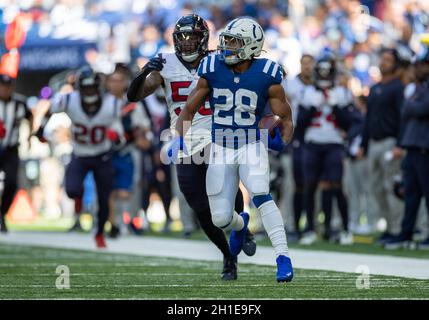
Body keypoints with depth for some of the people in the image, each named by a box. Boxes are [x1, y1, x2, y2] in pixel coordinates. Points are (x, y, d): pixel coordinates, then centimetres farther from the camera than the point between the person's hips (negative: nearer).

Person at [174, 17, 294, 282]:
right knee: (221, 218, 4)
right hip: (221, 149, 3)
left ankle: (283, 257, -26)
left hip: (253, 146, -3)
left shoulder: (267, 76, -12)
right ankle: (240, 224, 42)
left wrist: (282, 140, -21)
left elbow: (285, 118, -2)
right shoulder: (212, 70, -6)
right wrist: (179, 139, -10)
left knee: (261, 196, -29)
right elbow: (189, 110, 4)